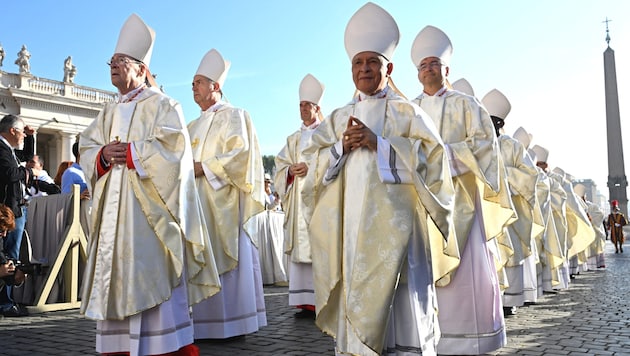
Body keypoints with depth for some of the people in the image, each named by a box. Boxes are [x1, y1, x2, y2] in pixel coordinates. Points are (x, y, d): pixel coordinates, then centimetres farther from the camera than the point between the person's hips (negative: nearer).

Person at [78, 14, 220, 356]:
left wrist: (129, 152, -13)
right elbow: (86, 149, 15)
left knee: (153, 280, -10)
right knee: (116, 278, 5)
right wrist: (103, 155, -7)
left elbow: (172, 148, -11)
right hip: (114, 207, 7)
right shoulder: (109, 112, 22)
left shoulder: (162, 105, 2)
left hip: (148, 204, -7)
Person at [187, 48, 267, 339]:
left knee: (225, 259, -7)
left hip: (224, 201, -8)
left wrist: (203, 167, -16)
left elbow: (239, 154, -14)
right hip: (199, 201, 8)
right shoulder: (195, 125, 23)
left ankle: (231, 322, 0)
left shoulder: (232, 115, 0)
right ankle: (205, 321, 9)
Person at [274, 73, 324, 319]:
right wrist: (290, 172, -5)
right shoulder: (293, 140, 24)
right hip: (297, 201, 5)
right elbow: (280, 167, 16)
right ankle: (306, 302, 2)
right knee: (301, 249, -1)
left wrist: (311, 168, -15)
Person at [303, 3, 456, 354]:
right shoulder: (339, 118, 18)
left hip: (393, 220, -3)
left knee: (400, 304, -7)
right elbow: (314, 163, 13)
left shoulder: (407, 112, 6)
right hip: (350, 223, 4)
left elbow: (432, 158, -5)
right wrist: (341, 147, -6)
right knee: (354, 297, 4)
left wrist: (379, 144, -12)